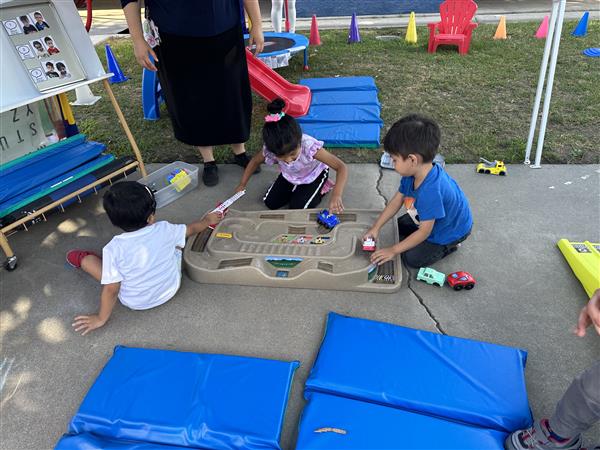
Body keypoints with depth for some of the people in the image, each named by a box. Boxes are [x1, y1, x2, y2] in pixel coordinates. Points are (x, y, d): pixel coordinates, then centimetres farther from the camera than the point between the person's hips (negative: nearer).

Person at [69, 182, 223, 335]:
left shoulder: (113, 249, -26)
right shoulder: (164, 230, -19)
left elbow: (111, 289, -19)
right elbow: (191, 229, 1)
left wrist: (101, 318, -4)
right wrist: (207, 220, 21)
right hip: (171, 289, 2)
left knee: (86, 259, 6)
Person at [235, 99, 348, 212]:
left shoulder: (309, 146, -44)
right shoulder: (269, 150, -32)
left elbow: (341, 167, -45)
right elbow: (255, 161, -6)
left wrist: (336, 195, -59)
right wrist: (242, 185, -2)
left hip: (314, 174, -4)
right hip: (290, 176, 4)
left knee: (298, 207, -14)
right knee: (270, 203, 0)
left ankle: (321, 188, 11)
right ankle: (296, 188, 22)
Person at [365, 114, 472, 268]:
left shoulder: (430, 191, -43)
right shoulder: (413, 173, -17)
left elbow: (424, 231, -32)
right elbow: (396, 201, -3)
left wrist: (393, 250, -24)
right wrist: (376, 227, -5)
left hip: (452, 229, -8)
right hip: (431, 217, 8)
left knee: (412, 258, -9)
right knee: (400, 226, 16)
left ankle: (449, 245, 8)